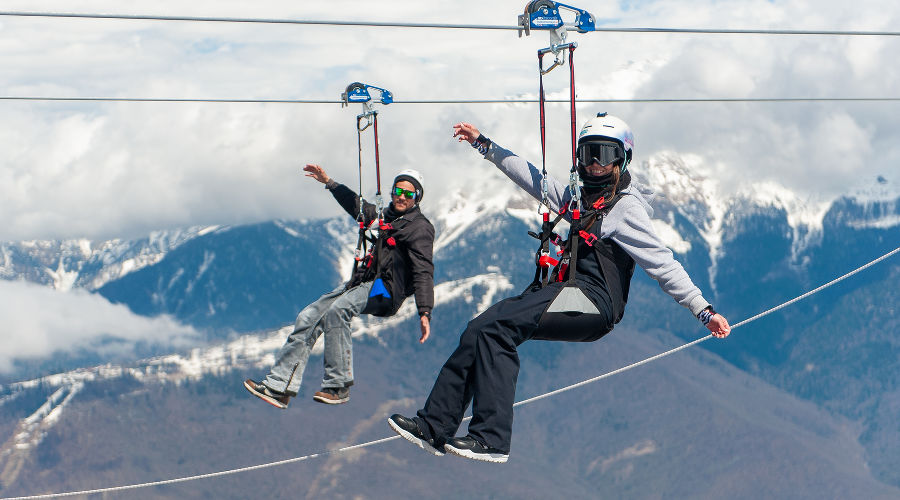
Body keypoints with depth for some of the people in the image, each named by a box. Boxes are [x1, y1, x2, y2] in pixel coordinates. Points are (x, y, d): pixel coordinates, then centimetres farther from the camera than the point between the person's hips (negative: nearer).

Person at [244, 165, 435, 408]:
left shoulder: (420, 227, -4)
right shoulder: (385, 217, 20)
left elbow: (423, 271, -16)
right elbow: (357, 205, 40)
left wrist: (425, 312, -27)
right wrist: (329, 182, 36)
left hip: (385, 290, -8)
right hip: (361, 285, 8)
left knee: (336, 310, -33)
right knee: (308, 317, -4)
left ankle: (338, 386, -31)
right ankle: (280, 387, -6)